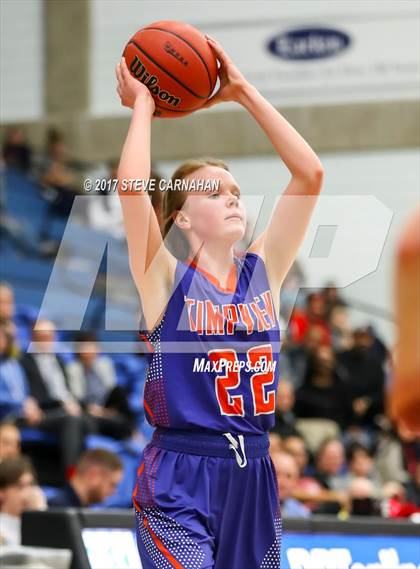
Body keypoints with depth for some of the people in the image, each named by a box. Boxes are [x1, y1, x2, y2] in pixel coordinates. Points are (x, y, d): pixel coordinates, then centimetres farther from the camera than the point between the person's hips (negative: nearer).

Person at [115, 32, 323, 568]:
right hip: (180, 479, -5)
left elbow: (309, 173, 3)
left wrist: (244, 93, 4)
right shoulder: (165, 278, -3)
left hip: (253, 477, 5)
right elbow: (131, 184, -18)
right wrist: (142, 106, -4)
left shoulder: (263, 270, 9)